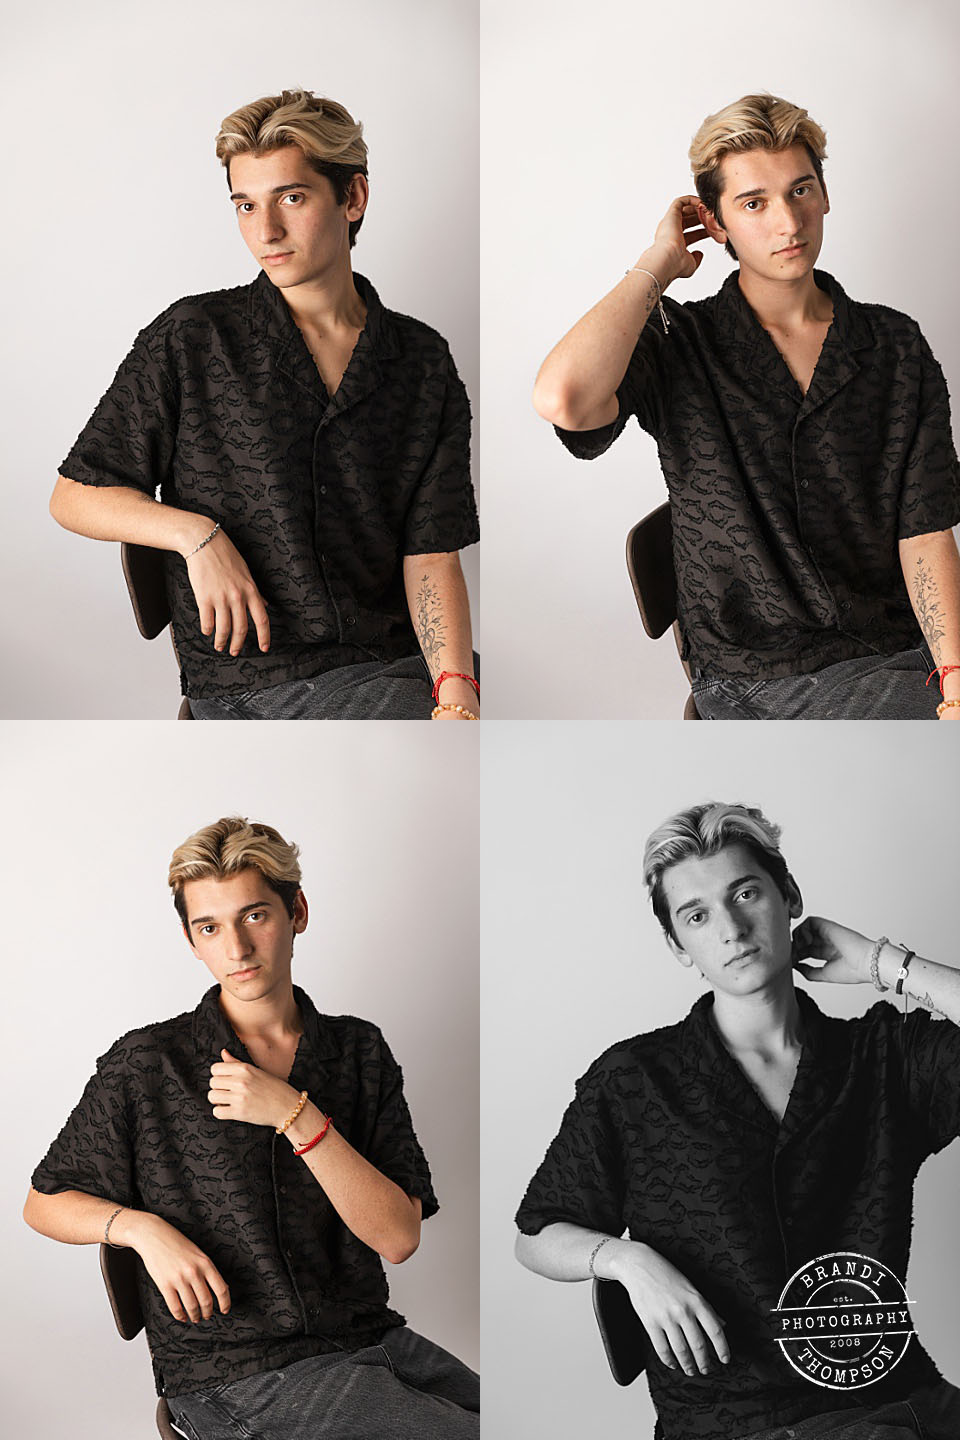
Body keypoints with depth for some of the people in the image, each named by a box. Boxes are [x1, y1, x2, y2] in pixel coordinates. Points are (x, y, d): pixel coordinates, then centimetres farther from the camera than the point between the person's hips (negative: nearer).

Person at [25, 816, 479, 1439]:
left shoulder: (361, 1051, 7)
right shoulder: (145, 1066, -1)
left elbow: (398, 1237, -3)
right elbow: (45, 1203, 10)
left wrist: (296, 1116, -14)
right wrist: (143, 1227, -10)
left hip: (371, 1336, 4)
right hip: (238, 1377, -4)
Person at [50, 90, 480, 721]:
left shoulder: (424, 361, 11)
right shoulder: (190, 341, 4)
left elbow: (431, 554, 5)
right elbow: (74, 496, 10)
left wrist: (455, 687, -13)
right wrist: (196, 534, -8)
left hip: (398, 668, 4)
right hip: (248, 685, -3)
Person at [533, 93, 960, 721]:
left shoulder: (897, 346, 9)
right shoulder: (679, 344, 1)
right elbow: (564, 400, -23)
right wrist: (659, 264, -8)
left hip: (900, 653, 4)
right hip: (757, 684, -4)